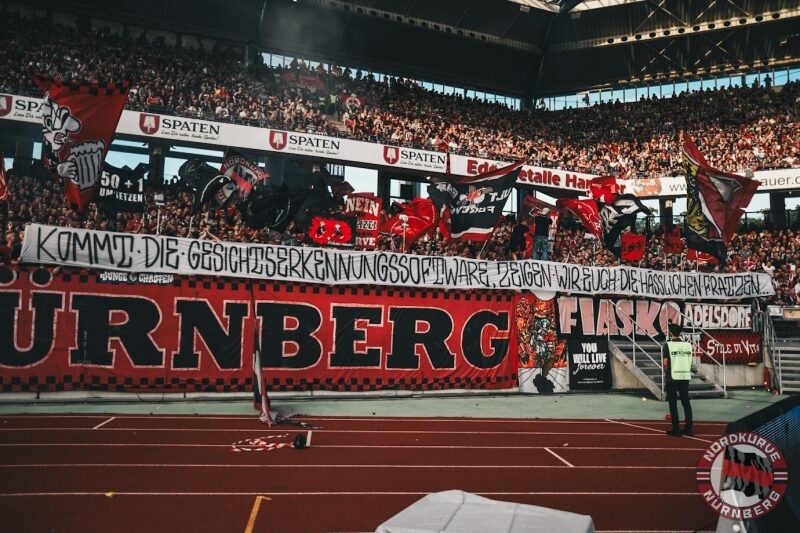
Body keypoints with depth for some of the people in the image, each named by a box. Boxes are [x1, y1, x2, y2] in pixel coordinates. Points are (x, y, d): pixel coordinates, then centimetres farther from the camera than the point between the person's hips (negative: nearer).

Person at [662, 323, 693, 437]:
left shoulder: (668, 345, -8)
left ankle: (676, 430, 2)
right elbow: (690, 362, 6)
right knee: (686, 402, 11)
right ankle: (688, 429, 13)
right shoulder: (687, 345, 5)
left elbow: (665, 363, -10)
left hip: (673, 378, -4)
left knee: (673, 404, 2)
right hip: (685, 377, 4)